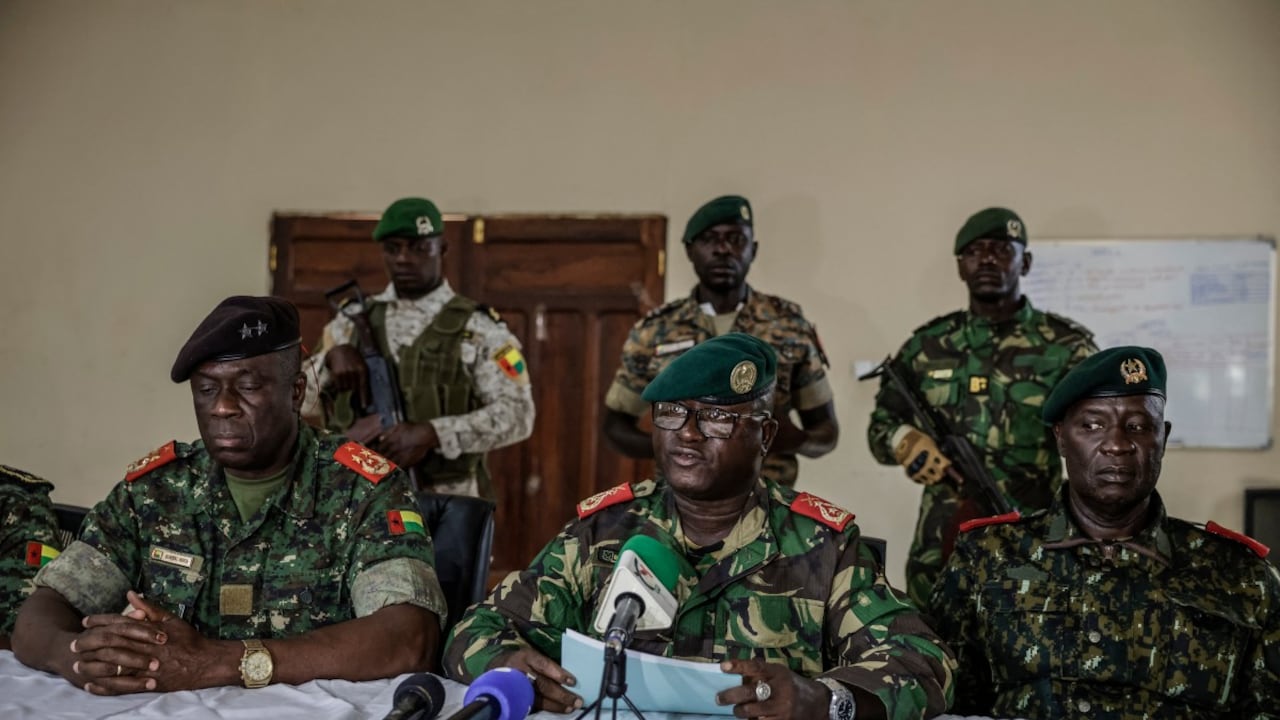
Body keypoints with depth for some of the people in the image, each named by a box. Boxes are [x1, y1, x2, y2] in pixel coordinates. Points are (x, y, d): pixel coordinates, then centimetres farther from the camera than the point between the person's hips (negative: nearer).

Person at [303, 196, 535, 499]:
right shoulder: (353, 322, 10)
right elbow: (299, 400, 10)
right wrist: (330, 356, -11)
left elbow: (517, 413, -12)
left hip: (448, 504, -3)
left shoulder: (477, 328, -3)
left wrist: (432, 433, -23)